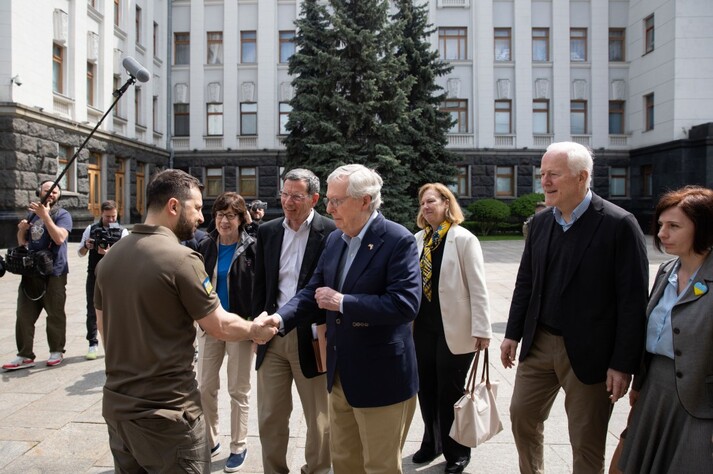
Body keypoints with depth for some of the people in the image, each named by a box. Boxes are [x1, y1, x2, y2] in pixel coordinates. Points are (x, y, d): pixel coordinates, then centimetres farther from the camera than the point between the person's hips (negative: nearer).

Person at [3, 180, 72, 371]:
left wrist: (45, 216, -23)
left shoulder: (62, 214, -3)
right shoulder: (33, 213, 15)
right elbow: (22, 243, 21)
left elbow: (59, 238, -21)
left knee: (55, 315, 1)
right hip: (31, 271, 6)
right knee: (24, 315, 5)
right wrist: (21, 230, 0)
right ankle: (25, 355, 11)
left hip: (53, 272, -6)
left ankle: (56, 351, 15)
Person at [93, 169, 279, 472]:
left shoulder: (110, 257, 3)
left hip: (117, 404, 8)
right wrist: (255, 329, 6)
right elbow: (220, 326, -12)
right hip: (167, 411, -7)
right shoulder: (181, 258, -19)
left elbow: (102, 327, 14)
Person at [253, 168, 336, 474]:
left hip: (311, 337, -4)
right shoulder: (267, 231, 7)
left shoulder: (331, 232, -8)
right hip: (273, 336, 4)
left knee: (318, 419, 11)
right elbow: (260, 284, 11)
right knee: (270, 417, 14)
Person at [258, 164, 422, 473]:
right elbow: (312, 291, 7)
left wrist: (342, 302, -23)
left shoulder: (398, 240, -17)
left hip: (381, 377, -7)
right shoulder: (335, 239, 6)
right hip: (341, 374, 7)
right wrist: (278, 319, -11)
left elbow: (406, 303, -27)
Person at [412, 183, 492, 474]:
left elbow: (478, 288, -11)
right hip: (422, 326, 5)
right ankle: (432, 442, 35)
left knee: (451, 392, 8)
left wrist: (481, 330, -14)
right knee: (426, 389, 14)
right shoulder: (418, 240, 6)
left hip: (453, 329, -5)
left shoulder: (464, 239, -9)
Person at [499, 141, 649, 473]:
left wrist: (623, 364, -14)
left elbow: (633, 300, -14)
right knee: (522, 415, 16)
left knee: (587, 444, 9)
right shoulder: (540, 222, 5)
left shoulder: (619, 225, -14)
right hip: (539, 343, 6)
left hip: (589, 353, -5)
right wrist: (513, 333, 9)